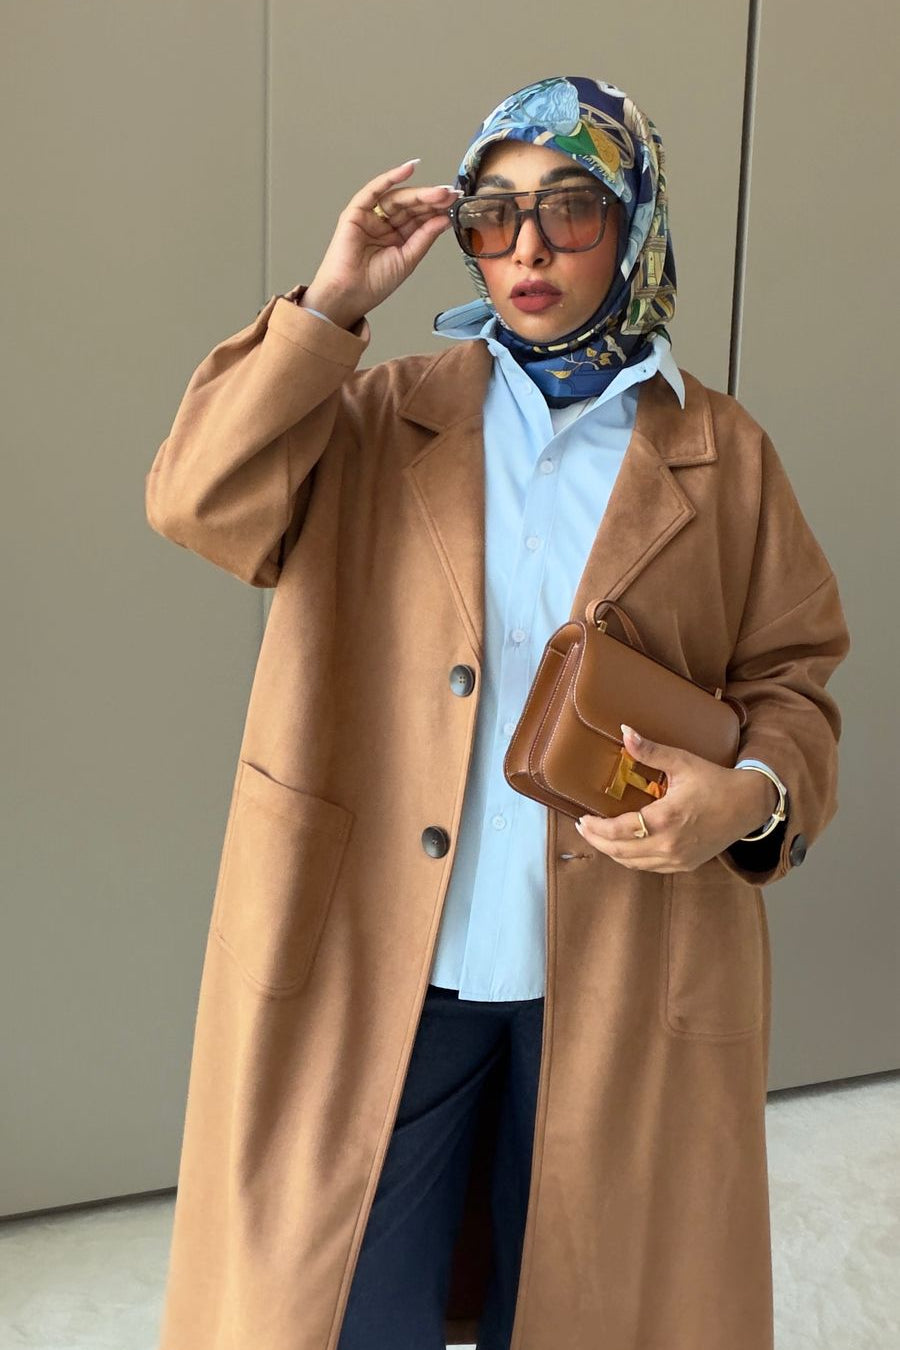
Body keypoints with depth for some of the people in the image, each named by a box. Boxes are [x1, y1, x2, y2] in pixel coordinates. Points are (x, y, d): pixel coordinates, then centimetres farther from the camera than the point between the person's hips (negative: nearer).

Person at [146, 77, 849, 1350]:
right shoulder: (383, 417, 4)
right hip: (378, 965, 0)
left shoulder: (720, 454, 4)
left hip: (625, 988, 1)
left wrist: (753, 793, -14)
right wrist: (331, 304, -10)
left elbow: (793, 674, 6)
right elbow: (198, 501, -9)